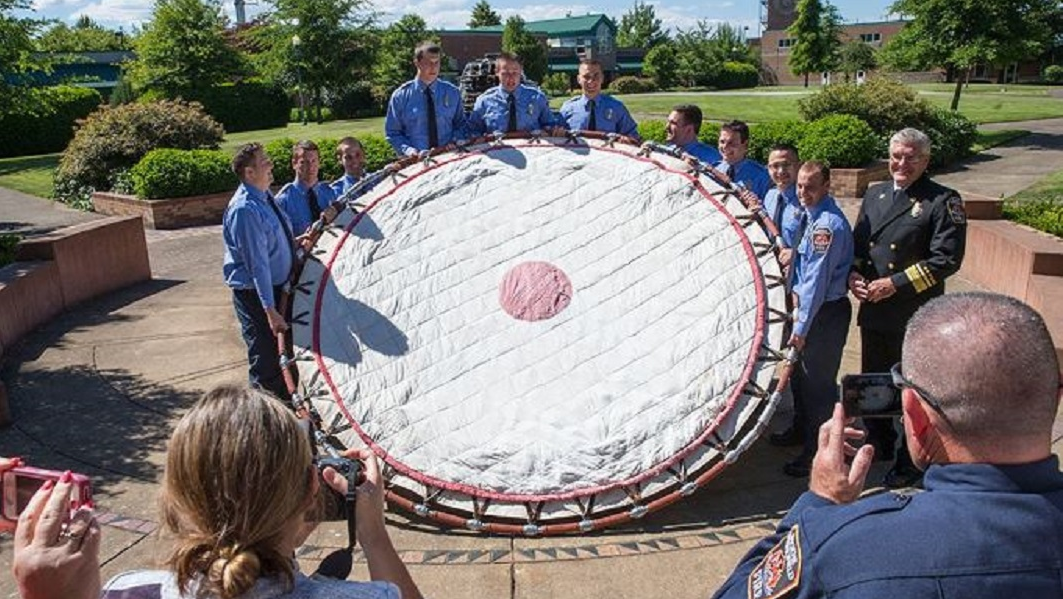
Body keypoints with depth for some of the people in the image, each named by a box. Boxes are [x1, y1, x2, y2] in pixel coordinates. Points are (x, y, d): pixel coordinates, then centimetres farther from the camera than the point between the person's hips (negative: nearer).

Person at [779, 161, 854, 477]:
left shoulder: (829, 224, -24)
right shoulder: (807, 214, 5)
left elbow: (817, 279, -24)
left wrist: (801, 326, -21)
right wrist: (796, 293, 0)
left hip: (827, 311, -10)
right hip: (807, 303, 10)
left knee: (818, 382, 1)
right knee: (799, 373, 23)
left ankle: (817, 452, 15)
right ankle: (801, 428, 44)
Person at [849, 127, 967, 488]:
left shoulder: (944, 201, -8)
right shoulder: (875, 194, 12)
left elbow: (946, 259, -15)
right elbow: (857, 243, 16)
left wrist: (896, 284, -18)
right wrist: (853, 274, -3)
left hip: (915, 316, -6)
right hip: (872, 310, 6)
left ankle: (911, 463, 21)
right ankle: (879, 445, 39)